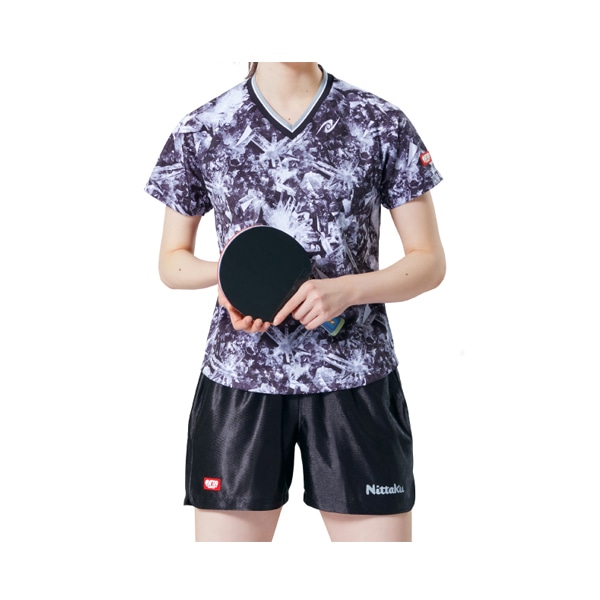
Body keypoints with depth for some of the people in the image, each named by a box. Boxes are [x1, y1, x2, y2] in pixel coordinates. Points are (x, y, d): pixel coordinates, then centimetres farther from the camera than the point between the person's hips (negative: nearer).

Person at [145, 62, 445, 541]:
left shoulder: (382, 124, 2)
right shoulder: (200, 131, 5)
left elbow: (429, 262, 3)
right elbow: (172, 261, 12)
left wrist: (348, 290, -16)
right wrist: (226, 271, -10)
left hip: (356, 380, 0)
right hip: (238, 381, 1)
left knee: (379, 532, 2)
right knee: (226, 531, 6)